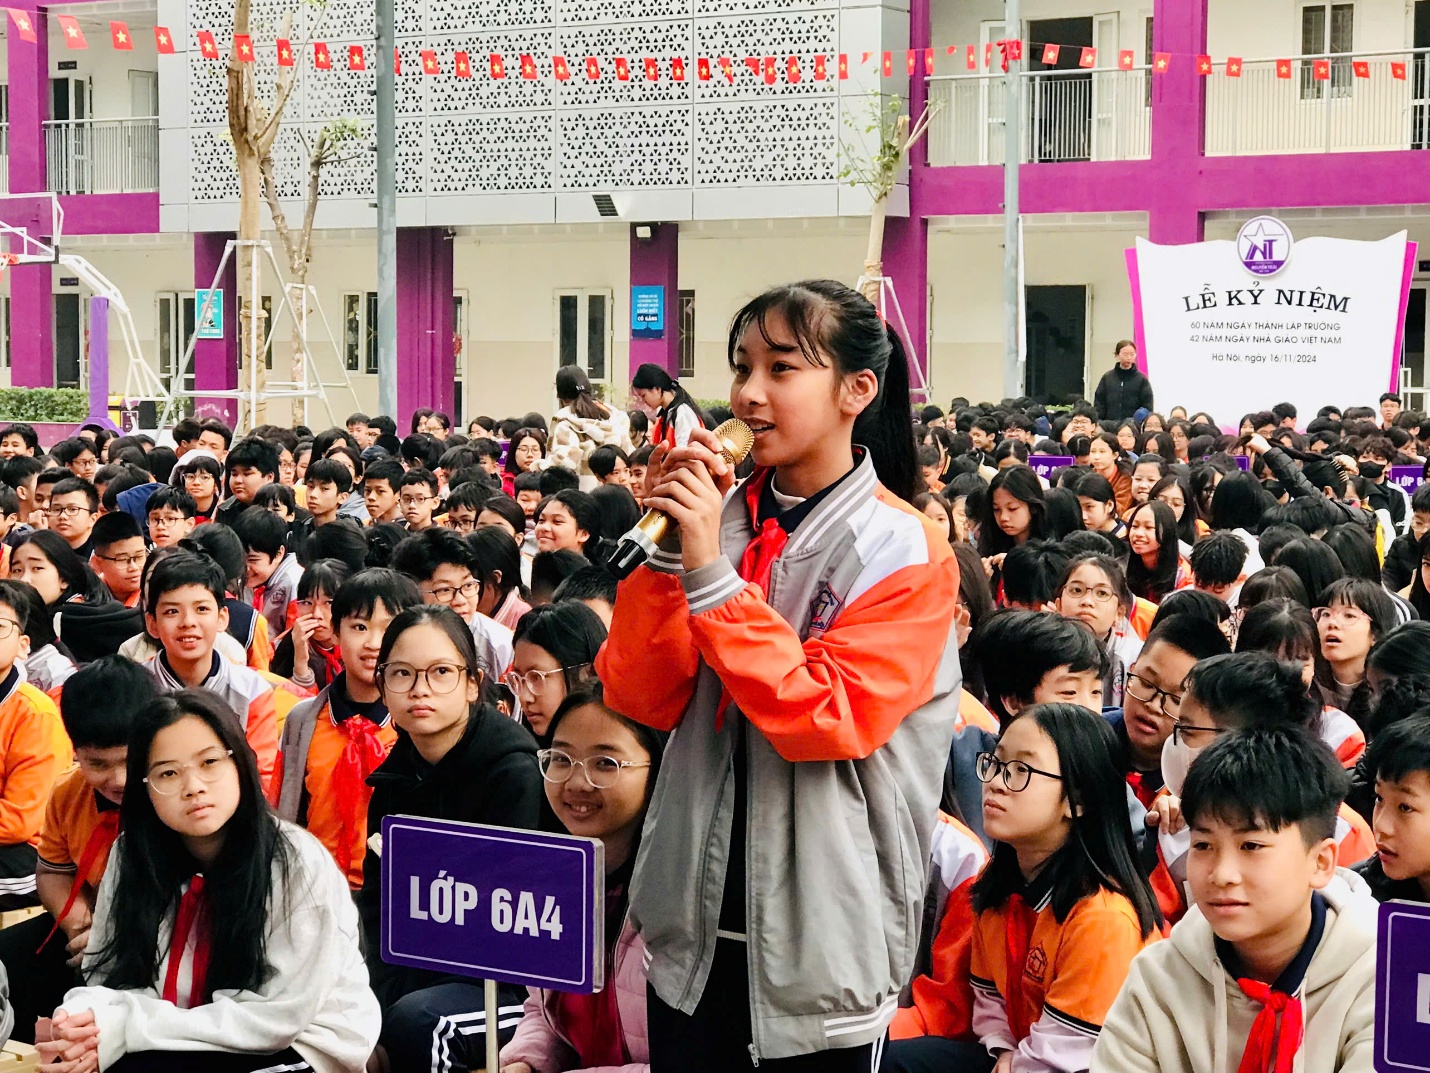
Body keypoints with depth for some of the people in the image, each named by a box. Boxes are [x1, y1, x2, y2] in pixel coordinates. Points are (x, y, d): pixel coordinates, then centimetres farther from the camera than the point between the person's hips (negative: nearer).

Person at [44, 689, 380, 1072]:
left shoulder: (299, 864, -19)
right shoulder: (132, 857, -2)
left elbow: (278, 1018, -19)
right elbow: (111, 978, 1)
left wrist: (128, 1029, -23)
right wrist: (82, 1019, -24)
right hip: (191, 1041, 5)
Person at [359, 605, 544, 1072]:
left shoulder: (515, 774, -15)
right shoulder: (395, 777, 7)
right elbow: (377, 903, 8)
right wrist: (384, 995, -11)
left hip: (509, 983, -6)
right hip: (421, 977, 6)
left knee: (415, 1021, -31)